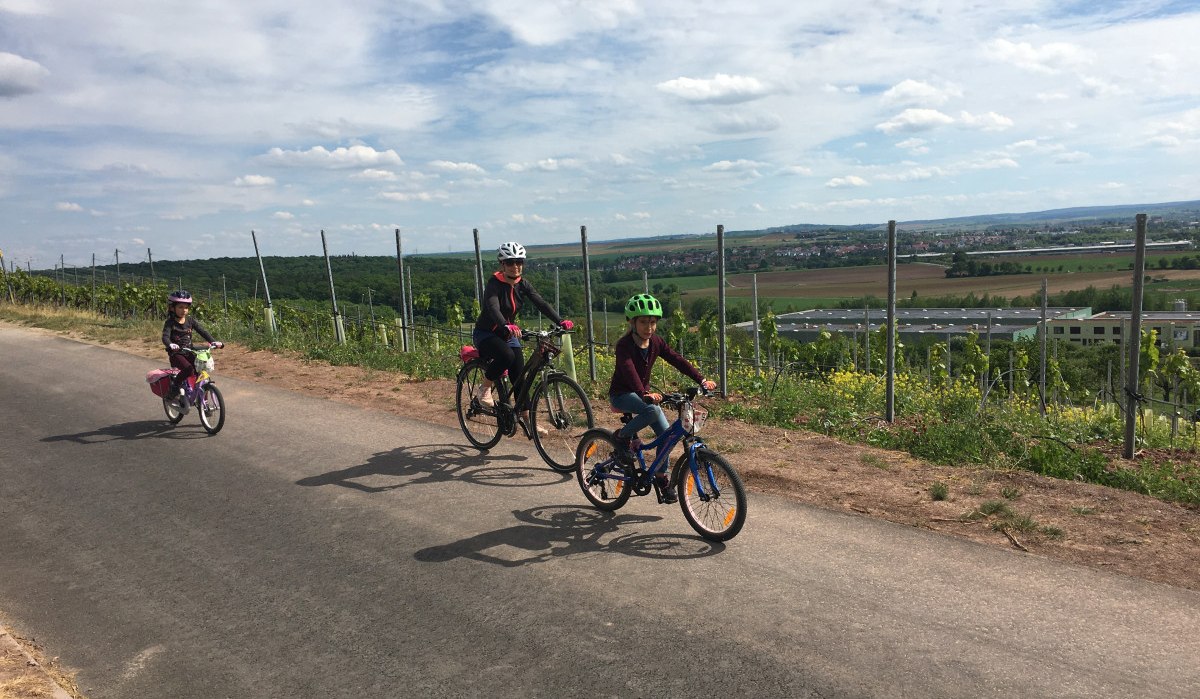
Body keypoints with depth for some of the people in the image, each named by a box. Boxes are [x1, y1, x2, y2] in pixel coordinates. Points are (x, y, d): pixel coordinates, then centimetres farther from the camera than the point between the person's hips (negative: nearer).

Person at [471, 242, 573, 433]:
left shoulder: (523, 284, -4)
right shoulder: (494, 283, -20)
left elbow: (541, 303, -16)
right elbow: (493, 308, -38)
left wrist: (560, 321, -32)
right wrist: (506, 326, -58)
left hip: (508, 334, 6)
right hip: (485, 333, -5)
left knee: (519, 377, -2)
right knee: (506, 355, -34)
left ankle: (528, 422, 7)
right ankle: (484, 389, -9)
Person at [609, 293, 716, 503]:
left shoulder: (656, 343, -3)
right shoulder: (624, 345, -22)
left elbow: (679, 361, -10)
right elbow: (629, 371, -37)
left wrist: (702, 380, -22)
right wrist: (645, 395, -53)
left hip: (643, 393, 6)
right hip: (621, 394, -6)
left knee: (666, 433, -7)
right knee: (652, 410, -34)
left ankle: (661, 477, 11)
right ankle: (622, 437, -10)